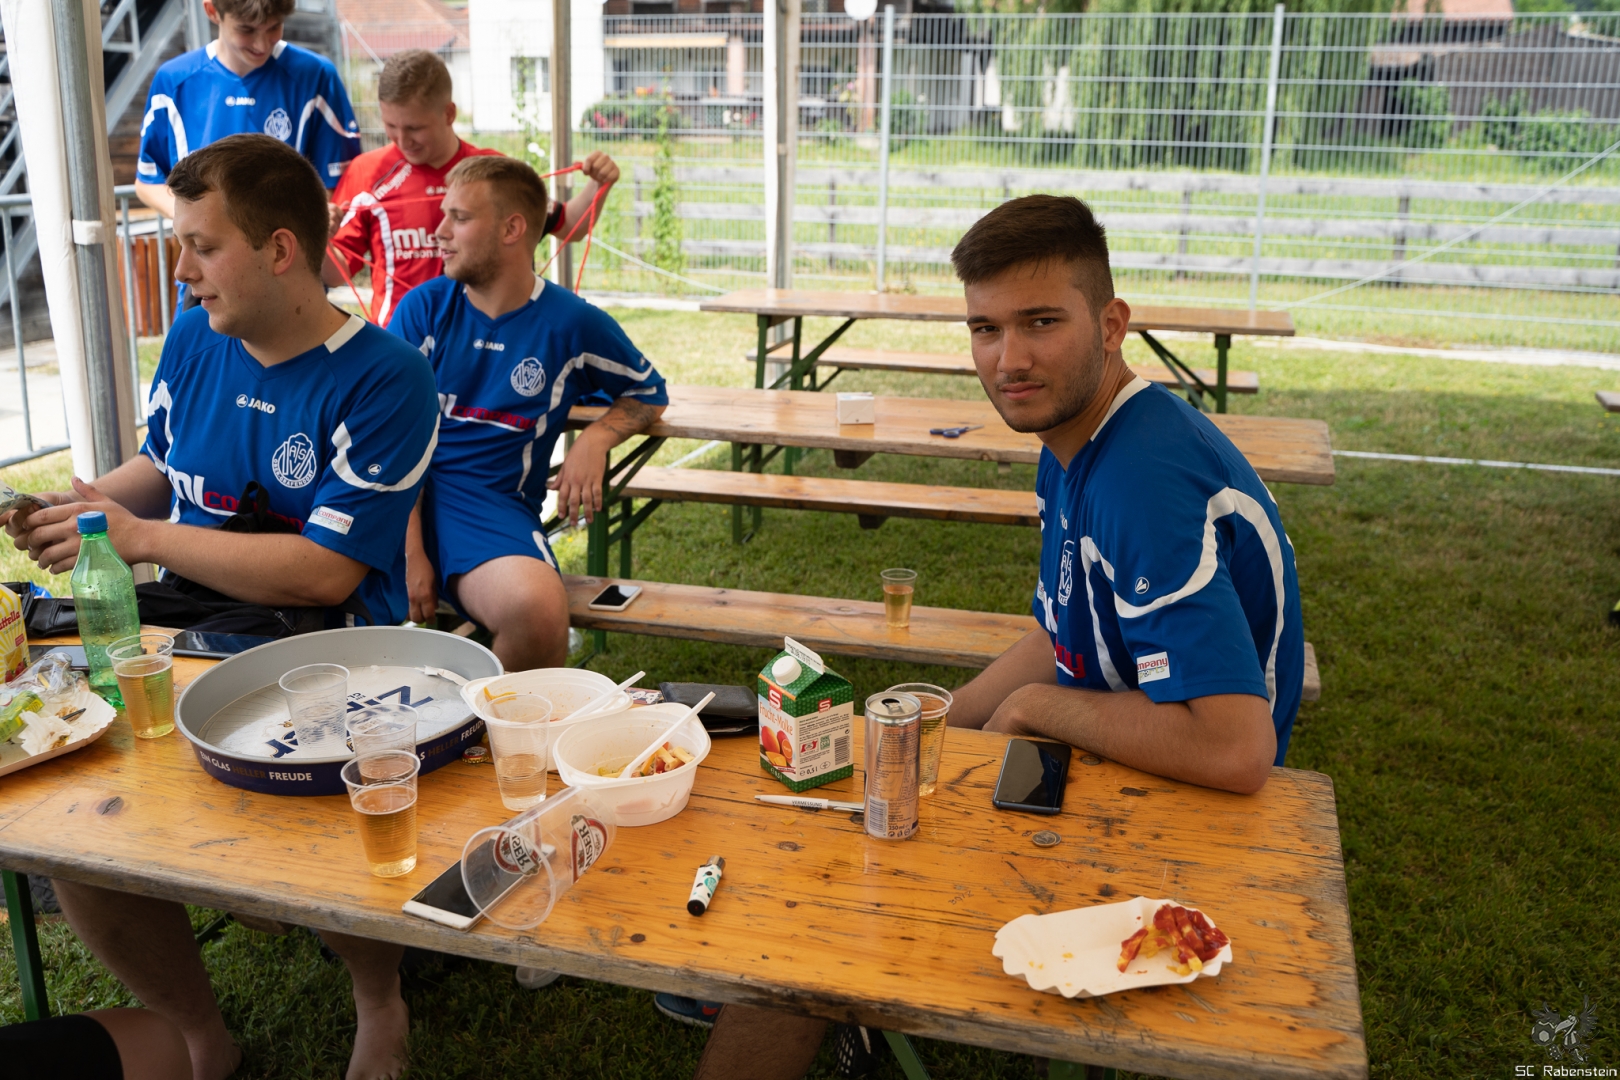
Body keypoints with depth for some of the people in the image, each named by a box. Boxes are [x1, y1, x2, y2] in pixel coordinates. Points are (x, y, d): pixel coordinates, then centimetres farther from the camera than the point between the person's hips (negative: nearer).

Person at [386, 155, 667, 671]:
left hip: (491, 504, -1)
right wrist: (409, 551, -12)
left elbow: (649, 393, 23)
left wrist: (596, 438, 0)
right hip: (401, 493, 1)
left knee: (540, 613, -35)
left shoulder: (574, 325, 7)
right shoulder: (423, 308, 8)